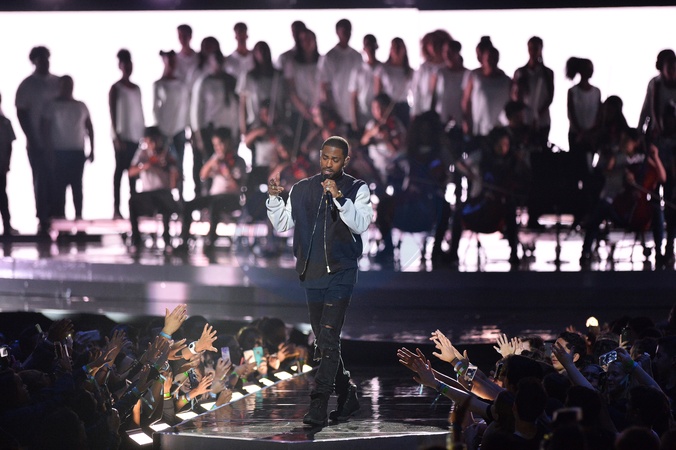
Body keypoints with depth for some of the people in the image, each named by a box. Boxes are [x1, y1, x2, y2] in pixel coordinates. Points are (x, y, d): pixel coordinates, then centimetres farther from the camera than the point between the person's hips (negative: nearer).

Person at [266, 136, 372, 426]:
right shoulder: (302, 189, 10)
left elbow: (361, 224, -16)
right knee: (323, 343, 11)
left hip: (340, 274, -5)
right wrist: (274, 199, -6)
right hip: (312, 274, 5)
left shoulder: (356, 189, -1)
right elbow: (282, 225, 10)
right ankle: (347, 396, 27)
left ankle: (318, 408, -17)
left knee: (328, 340, -14)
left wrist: (339, 198, -26)